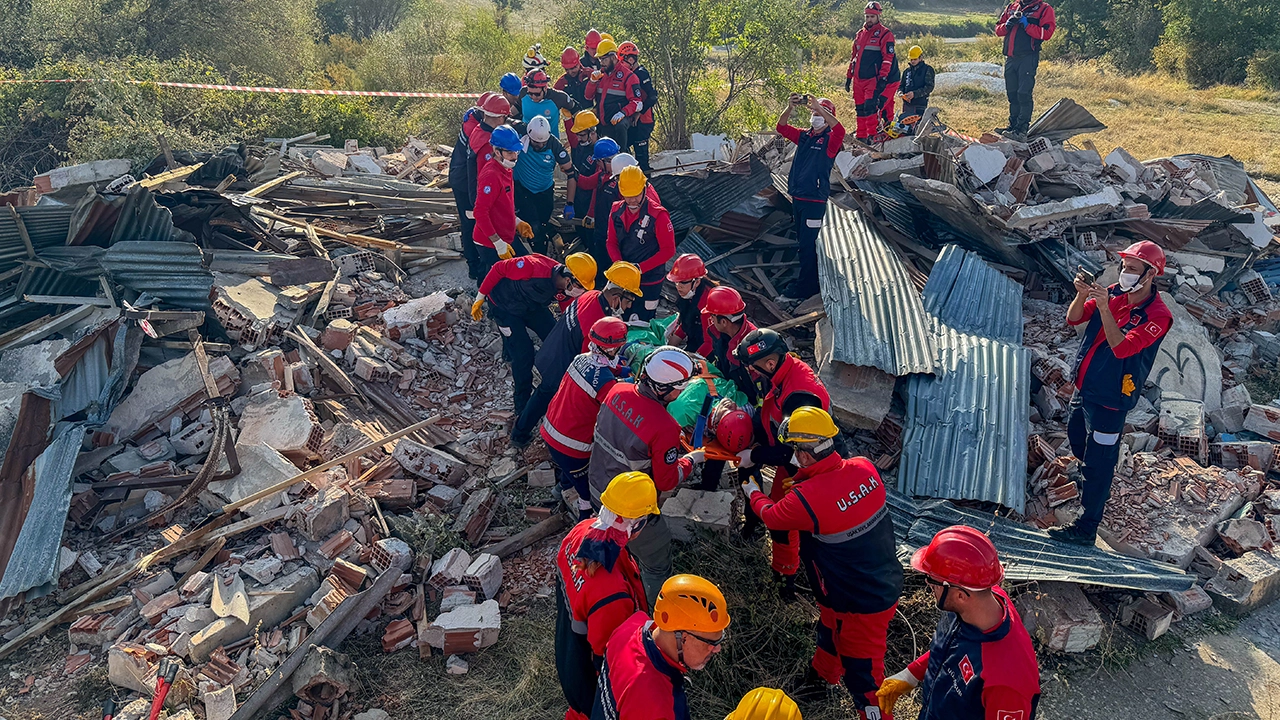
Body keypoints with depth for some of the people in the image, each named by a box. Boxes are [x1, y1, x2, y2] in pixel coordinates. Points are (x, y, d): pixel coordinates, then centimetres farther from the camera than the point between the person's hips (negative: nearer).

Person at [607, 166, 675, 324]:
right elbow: (611, 242, 6)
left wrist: (640, 268, -21)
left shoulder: (658, 215, -17)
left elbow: (668, 250, -16)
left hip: (649, 282, -5)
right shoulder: (617, 211, 0)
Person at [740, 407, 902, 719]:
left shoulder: (806, 499, -32)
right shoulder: (864, 467, -14)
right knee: (830, 632, 33)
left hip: (861, 605, -9)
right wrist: (802, 477, 8)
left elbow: (771, 516, -7)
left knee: (863, 674, 11)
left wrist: (752, 492, 12)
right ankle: (821, 677, 60)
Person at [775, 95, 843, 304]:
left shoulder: (830, 140, -6)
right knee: (803, 241, 15)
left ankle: (804, 288, 0)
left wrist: (819, 108, -31)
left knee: (808, 244, -6)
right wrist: (791, 107, -9)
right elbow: (782, 127, 8)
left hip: (815, 200, -7)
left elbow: (840, 130, -28)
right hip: (797, 198, 7)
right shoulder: (804, 136, 13)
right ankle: (810, 281, 26)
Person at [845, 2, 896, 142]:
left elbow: (888, 57, -9)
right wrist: (849, 76, 20)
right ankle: (861, 137, 13)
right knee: (860, 109, 7)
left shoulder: (885, 34, -2)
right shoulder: (860, 34, 17)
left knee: (870, 106, -17)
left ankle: (873, 136, -13)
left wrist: (883, 78, -17)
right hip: (858, 79, 6)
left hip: (873, 79, -6)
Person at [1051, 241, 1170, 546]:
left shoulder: (1157, 315, -19)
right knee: (1077, 440, 27)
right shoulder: (1115, 293, 0)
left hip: (1110, 398, -8)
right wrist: (1082, 295, -23)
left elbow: (1121, 347, -31)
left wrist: (1104, 308, -36)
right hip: (1084, 386, 8)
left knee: (1098, 461, -2)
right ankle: (1096, 485, 53)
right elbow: (1073, 319, -3)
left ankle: (1086, 528, 6)